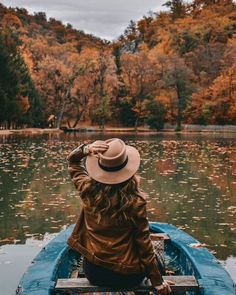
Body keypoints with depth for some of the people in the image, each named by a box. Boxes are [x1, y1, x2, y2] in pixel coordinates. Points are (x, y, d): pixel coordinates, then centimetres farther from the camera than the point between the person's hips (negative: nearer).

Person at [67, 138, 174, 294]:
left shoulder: (89, 190, -16)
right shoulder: (136, 201, -24)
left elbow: (72, 160, 3)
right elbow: (144, 243, -14)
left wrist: (86, 149, -19)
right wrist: (158, 282, -1)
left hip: (93, 271, 3)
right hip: (127, 276, -3)